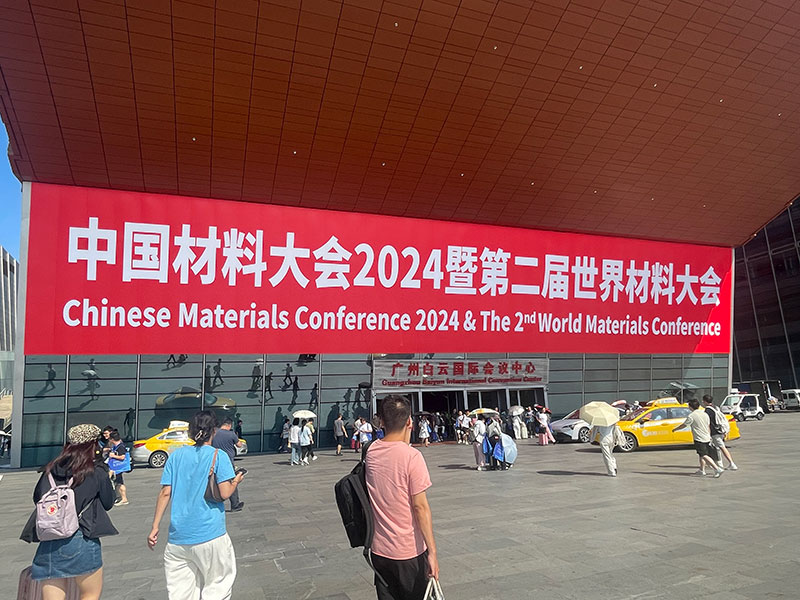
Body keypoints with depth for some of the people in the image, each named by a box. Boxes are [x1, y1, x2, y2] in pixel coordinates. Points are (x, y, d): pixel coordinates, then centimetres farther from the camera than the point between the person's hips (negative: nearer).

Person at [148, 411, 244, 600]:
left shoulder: (176, 455, 5)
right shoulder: (218, 456, -6)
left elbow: (165, 493, 2)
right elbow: (225, 493, -11)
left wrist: (155, 527, 6)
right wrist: (236, 481, 8)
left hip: (178, 535, 4)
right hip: (209, 534, -4)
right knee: (219, 583, 13)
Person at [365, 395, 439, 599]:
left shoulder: (370, 451, -4)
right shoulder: (412, 456, -20)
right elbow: (420, 506, -19)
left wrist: (404, 443, 8)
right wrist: (432, 552, -14)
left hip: (379, 550, 5)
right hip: (409, 551, -5)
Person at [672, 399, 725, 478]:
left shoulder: (691, 416, -14)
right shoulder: (705, 414, 7)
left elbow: (683, 425, -3)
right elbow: (709, 427, 14)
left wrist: (675, 429, 13)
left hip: (699, 439, -8)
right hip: (707, 438, 8)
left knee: (704, 456, -6)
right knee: (701, 455, 20)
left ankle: (717, 469, -16)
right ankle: (702, 470, 26)